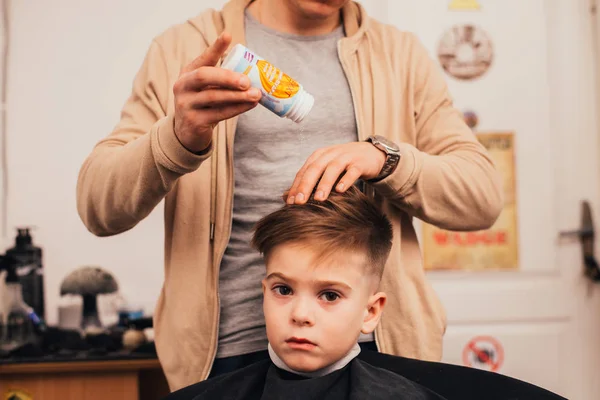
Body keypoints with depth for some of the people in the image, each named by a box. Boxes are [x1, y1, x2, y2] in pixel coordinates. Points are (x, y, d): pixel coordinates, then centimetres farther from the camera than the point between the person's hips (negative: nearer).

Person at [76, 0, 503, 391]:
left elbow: (483, 196, 4)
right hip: (232, 351, -1)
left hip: (376, 341, 2)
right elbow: (99, 207, -4)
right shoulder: (182, 48, 4)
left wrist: (385, 157, -14)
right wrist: (180, 137, -23)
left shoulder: (401, 53, 10)